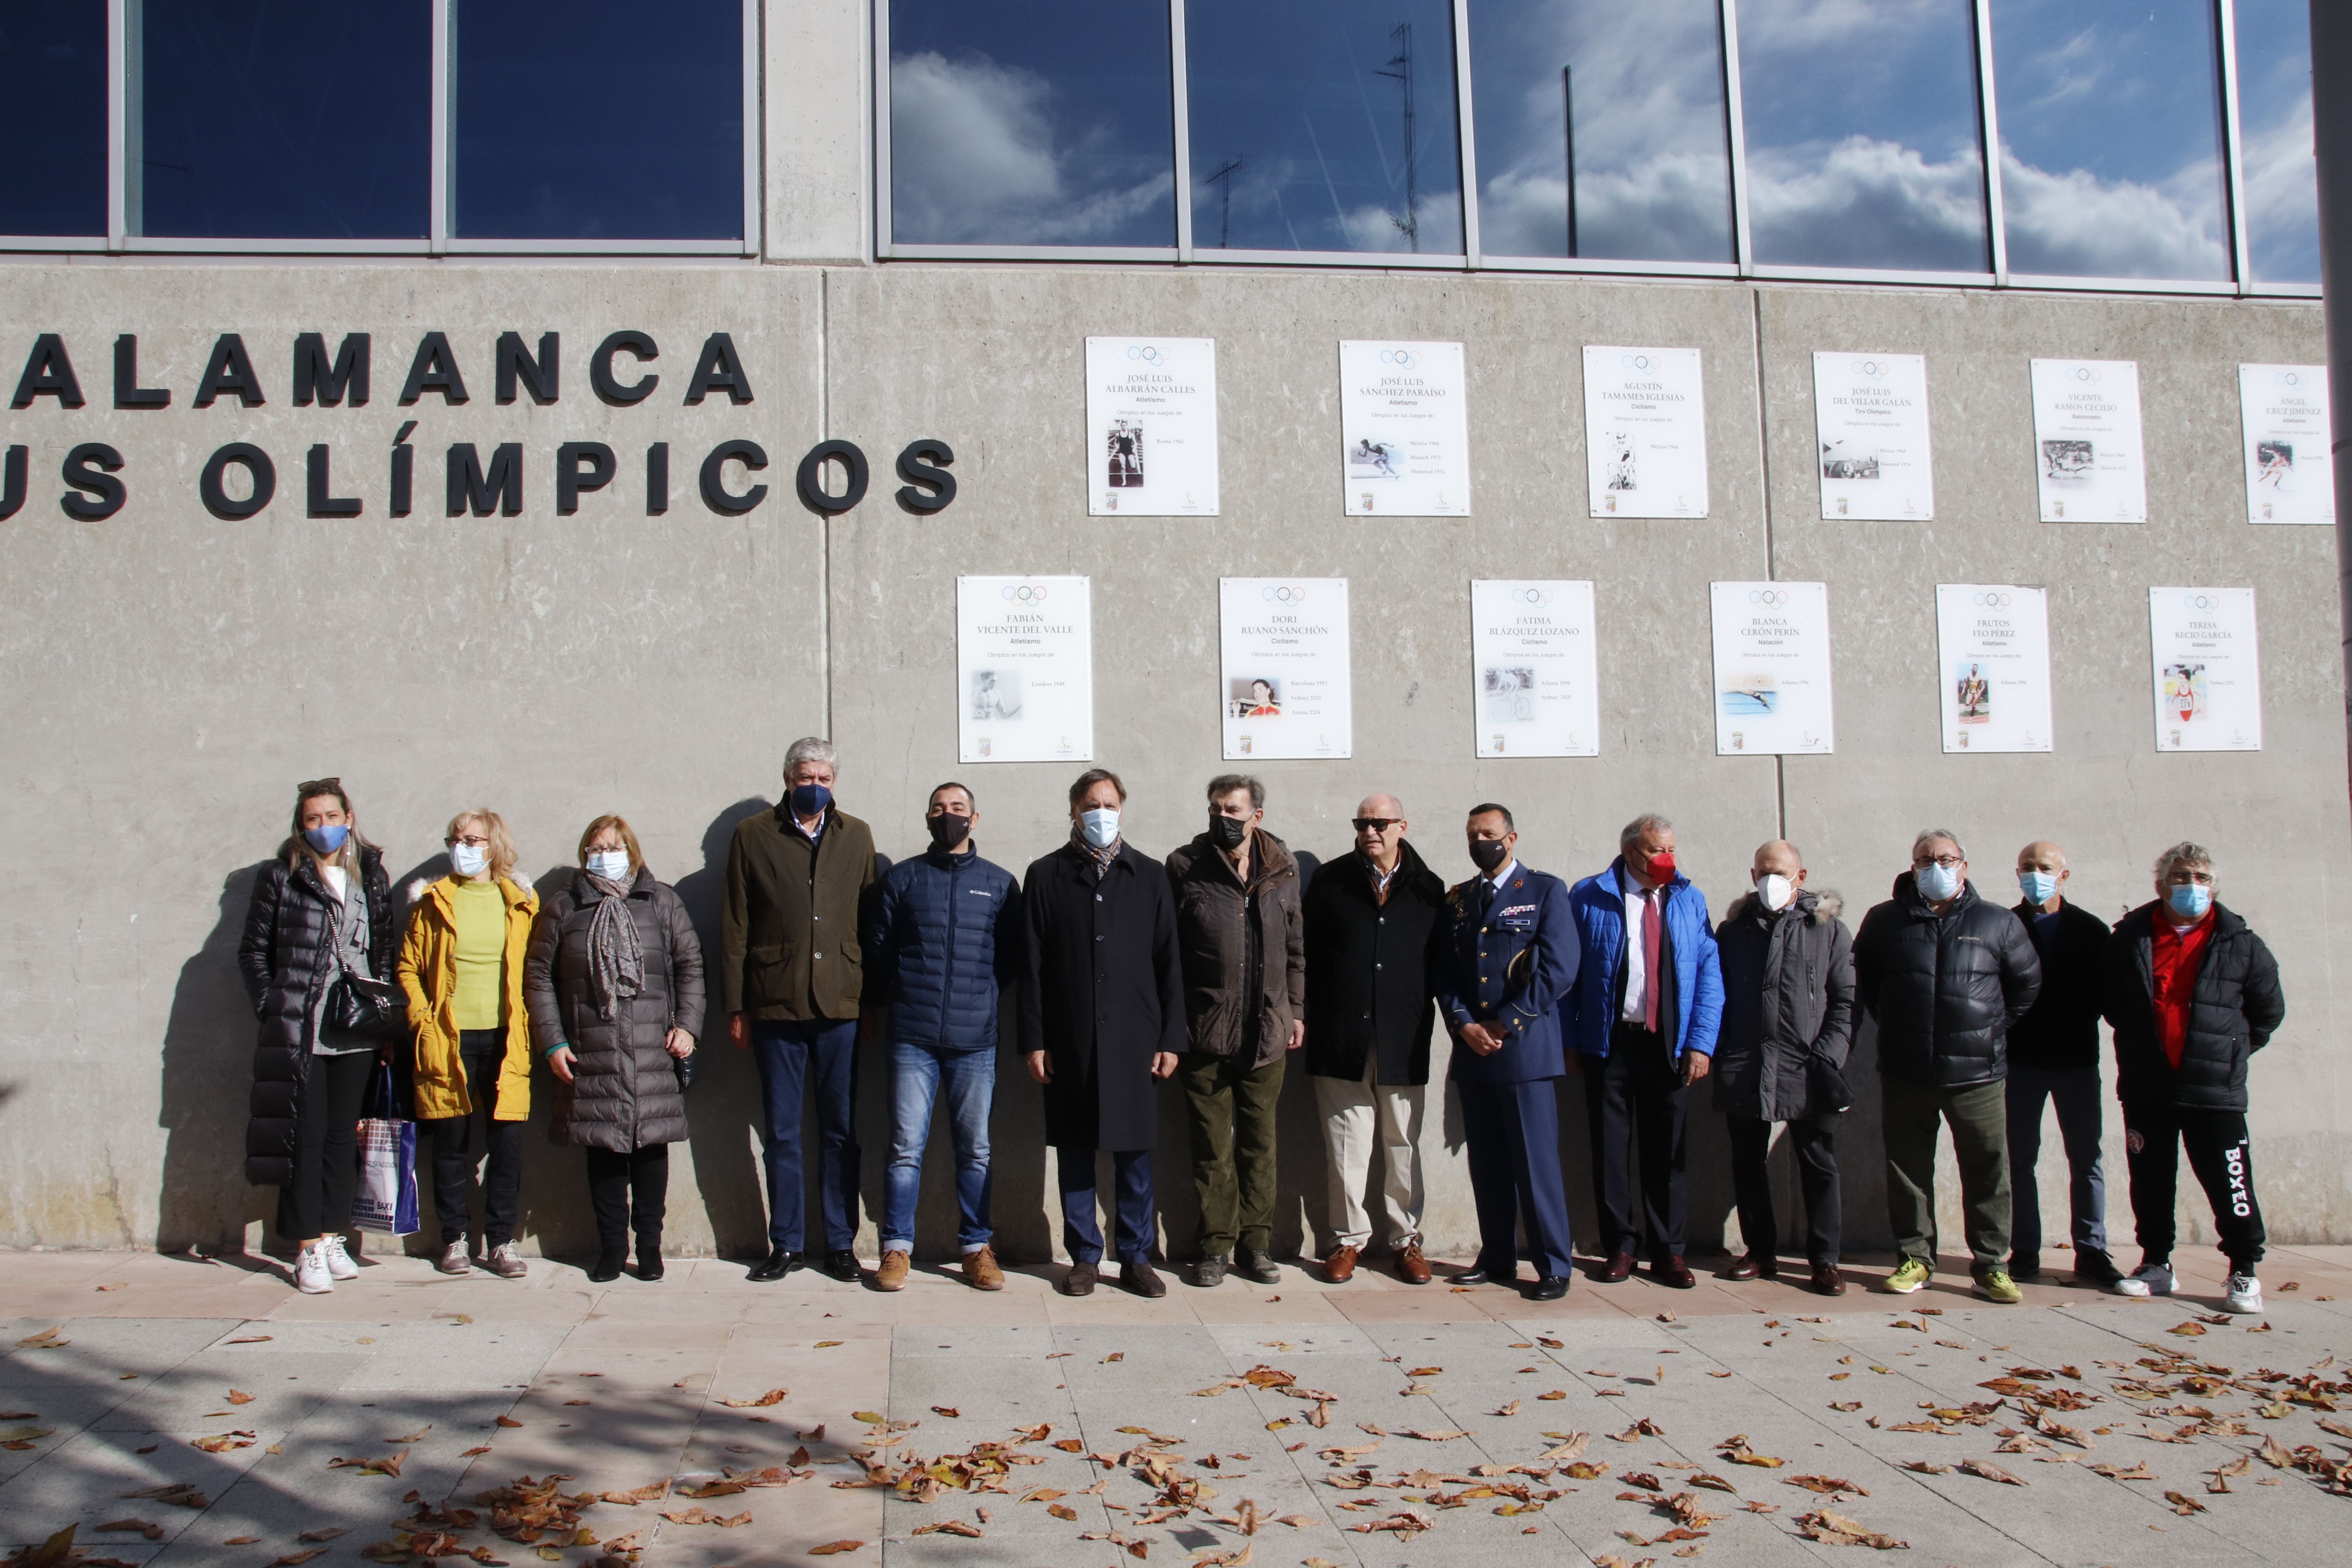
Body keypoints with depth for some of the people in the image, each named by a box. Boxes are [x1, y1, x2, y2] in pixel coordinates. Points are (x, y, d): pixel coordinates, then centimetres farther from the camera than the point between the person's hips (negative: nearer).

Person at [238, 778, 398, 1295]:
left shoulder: (371, 876, 10)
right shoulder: (281, 877, 2)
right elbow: (253, 951, 3)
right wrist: (271, 1009, -7)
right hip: (300, 1032, -3)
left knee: (343, 1135, 9)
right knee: (306, 1135, -1)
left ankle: (333, 1238, 19)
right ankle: (307, 1248, 5)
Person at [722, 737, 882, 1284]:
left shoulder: (856, 836, 10)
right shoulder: (753, 836, 5)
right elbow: (734, 927, 4)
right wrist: (736, 1007, 1)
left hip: (842, 1007, 1)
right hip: (776, 1007, -1)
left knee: (841, 1132, 6)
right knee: (780, 1133, 6)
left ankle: (841, 1244, 17)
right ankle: (787, 1245, 18)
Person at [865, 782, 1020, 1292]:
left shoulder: (1000, 883, 9)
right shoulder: (902, 878, 8)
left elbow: (1013, 954, 12)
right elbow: (878, 946, 11)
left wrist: (984, 998, 5)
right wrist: (900, 997, 7)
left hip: (975, 1039, 1)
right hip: (913, 1038, 0)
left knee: (975, 1149, 5)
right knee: (906, 1148, -1)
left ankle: (977, 1248, 15)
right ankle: (897, 1248, 9)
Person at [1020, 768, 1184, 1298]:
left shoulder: (1150, 876, 9)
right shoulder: (1046, 876, 6)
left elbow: (1169, 963, 7)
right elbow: (1031, 966, 4)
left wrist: (1170, 1038, 1)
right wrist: (1034, 1041, -2)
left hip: (1134, 1039, 0)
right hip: (1070, 1041, 0)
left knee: (1135, 1153, 4)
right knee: (1075, 1150, 5)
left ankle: (1137, 1258, 16)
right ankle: (1085, 1257, 17)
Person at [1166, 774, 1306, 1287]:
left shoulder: (1283, 869, 6)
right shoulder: (1185, 867, -2)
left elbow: (1295, 946, 14)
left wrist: (1296, 1010, 10)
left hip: (1266, 1032, 2)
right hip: (1206, 1032, -2)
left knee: (1260, 1141, 9)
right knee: (1212, 1147, 4)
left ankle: (1256, 1243, 19)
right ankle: (1216, 1245, 15)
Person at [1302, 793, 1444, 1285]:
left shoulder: (1428, 889, 6)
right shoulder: (1330, 883, 5)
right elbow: (1309, 954, 5)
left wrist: (1427, 1019, 0)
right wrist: (1309, 1020, 0)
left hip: (1403, 1042, 1)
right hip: (1341, 1040, 0)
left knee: (1404, 1146, 8)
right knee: (1347, 1147, 4)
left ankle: (1406, 1239, 19)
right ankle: (1349, 1239, 15)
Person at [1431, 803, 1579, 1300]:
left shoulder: (1545, 891, 2)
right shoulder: (1456, 900, 16)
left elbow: (1559, 970, -7)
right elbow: (1442, 973, 11)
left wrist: (1504, 1024, -9)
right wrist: (1464, 1025, -6)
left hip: (1526, 1049, -4)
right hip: (1471, 1050, 5)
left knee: (1536, 1162, -4)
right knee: (1487, 1164, 9)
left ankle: (1554, 1268, 4)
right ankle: (1497, 1260, 18)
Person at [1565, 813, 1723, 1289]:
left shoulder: (1689, 900, 7)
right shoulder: (1589, 898, 0)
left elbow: (1709, 976, 5)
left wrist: (1701, 1043, -4)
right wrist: (1570, 1040, -4)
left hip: (1669, 1046, 2)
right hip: (1609, 1042, -2)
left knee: (1667, 1152, 7)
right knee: (1611, 1150, 6)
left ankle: (1668, 1252, 18)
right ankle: (1619, 1247, 18)